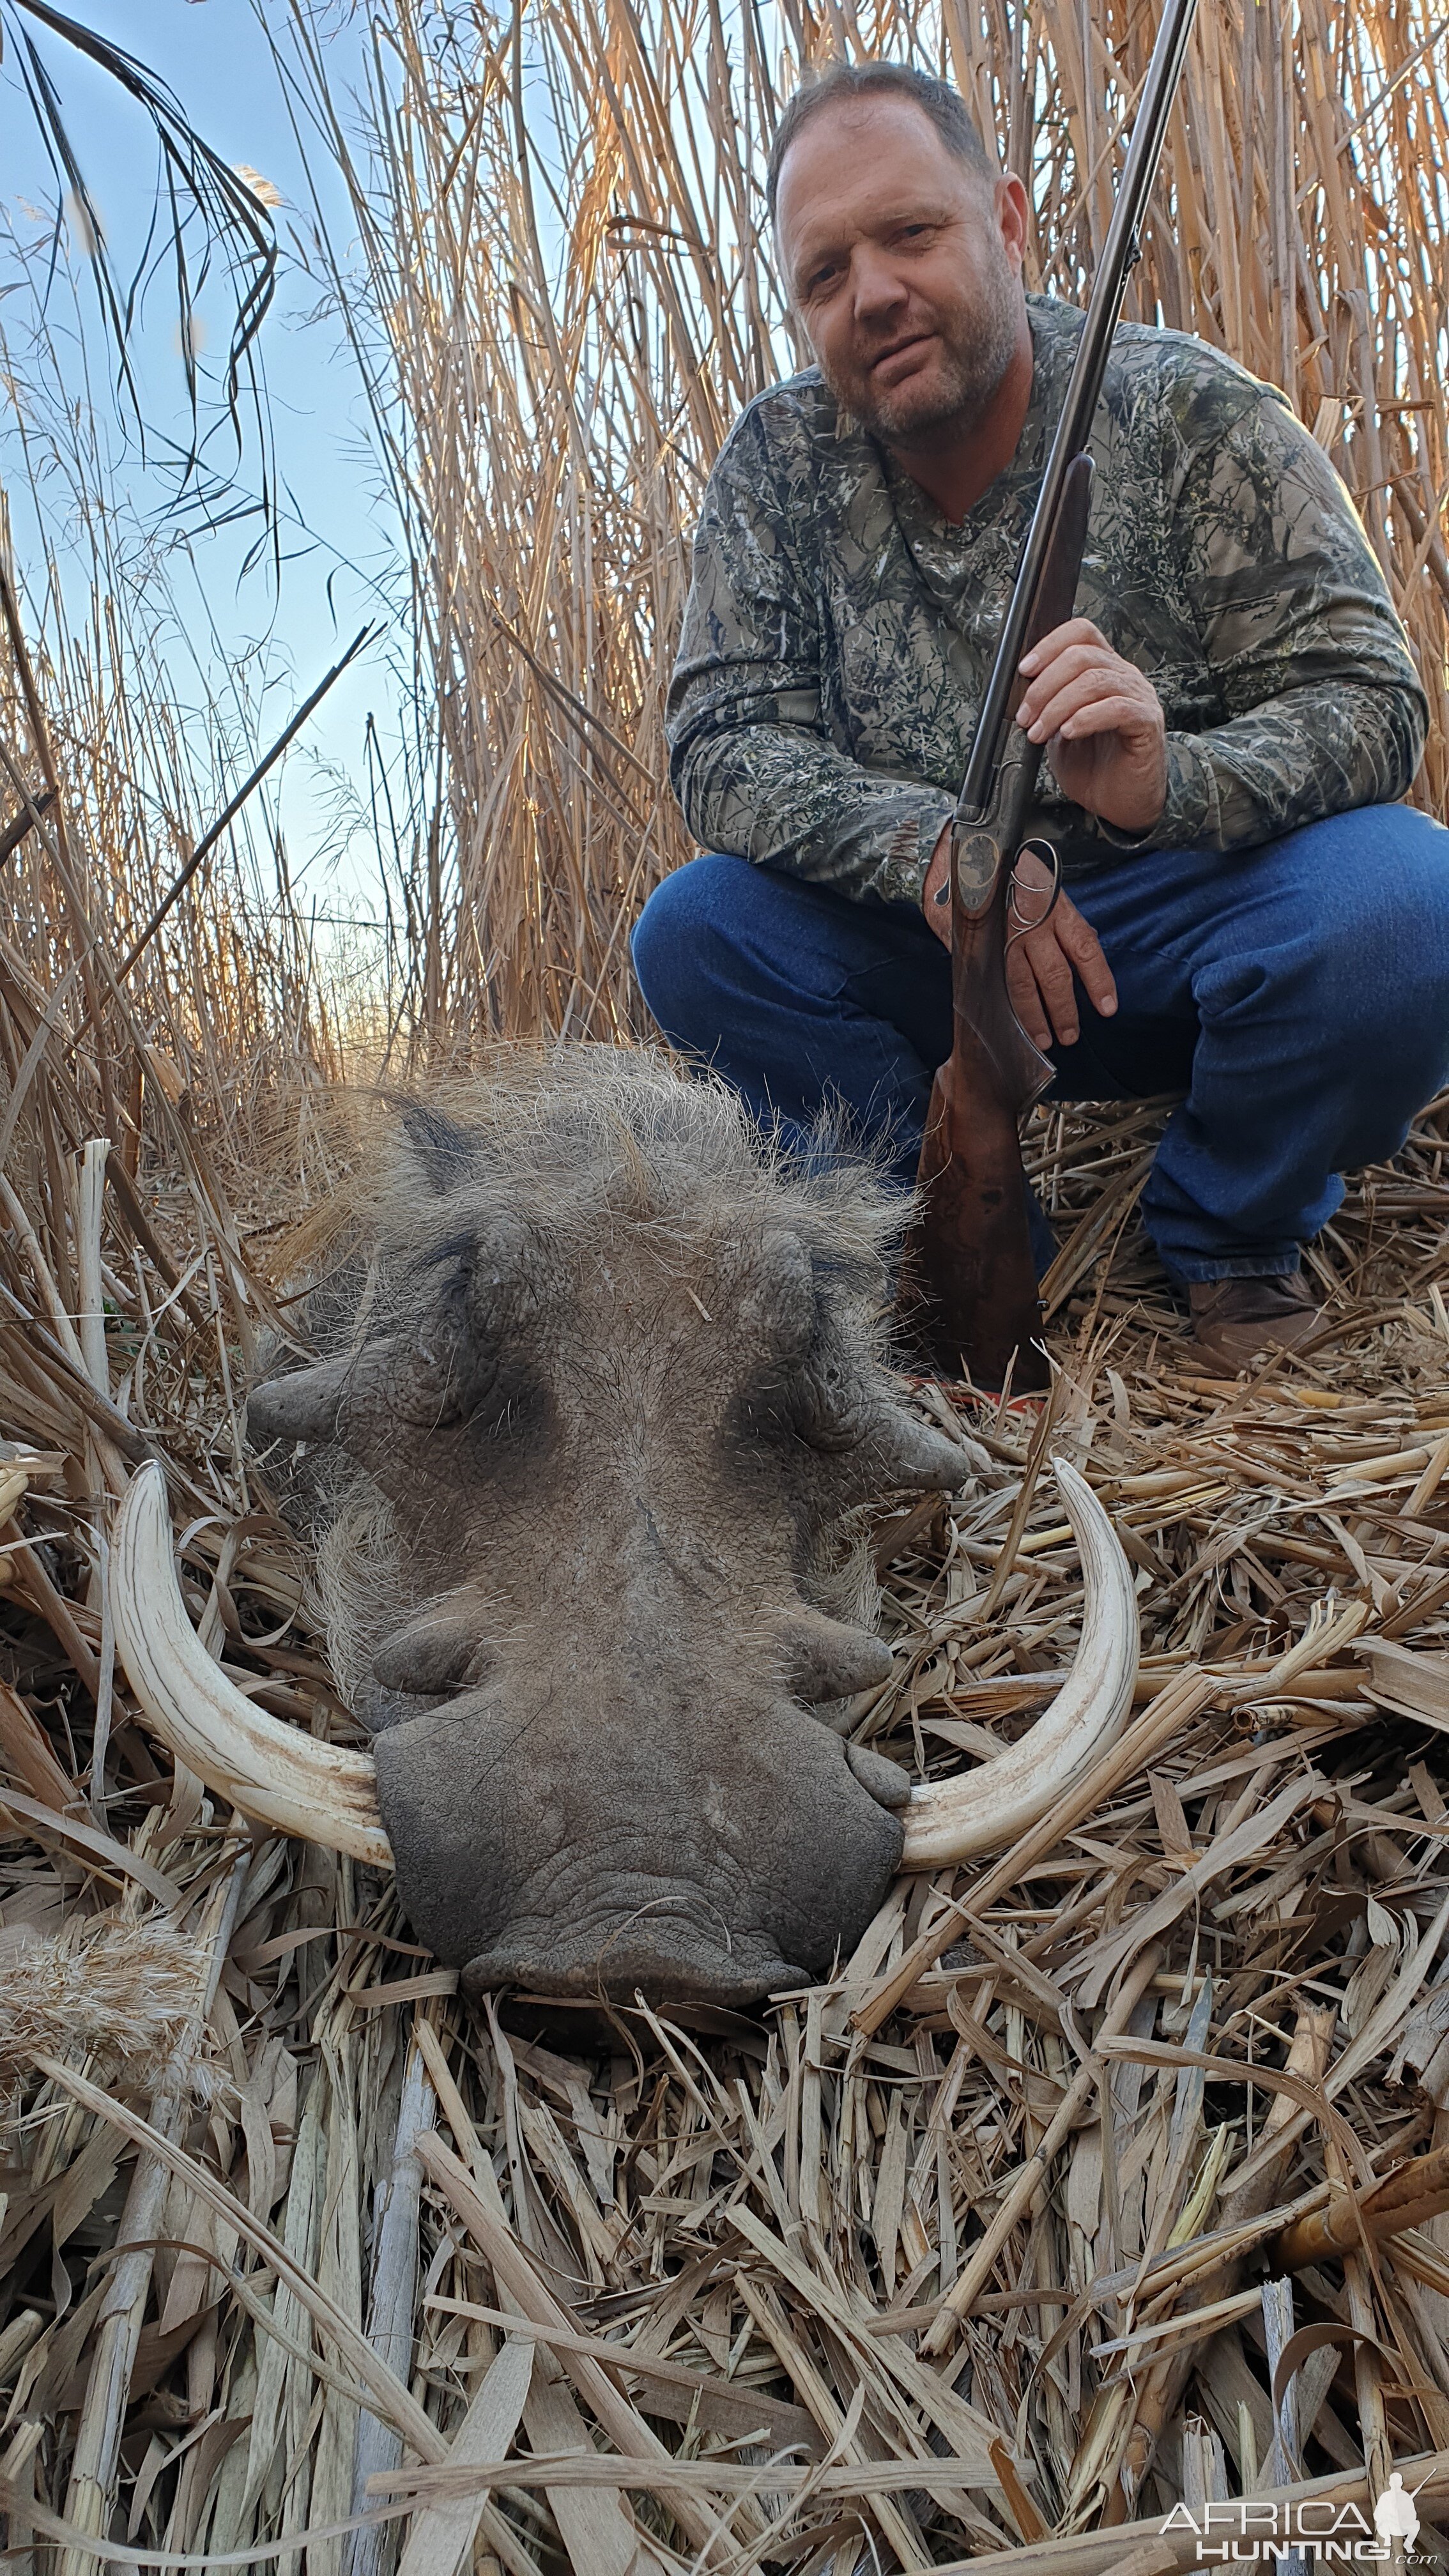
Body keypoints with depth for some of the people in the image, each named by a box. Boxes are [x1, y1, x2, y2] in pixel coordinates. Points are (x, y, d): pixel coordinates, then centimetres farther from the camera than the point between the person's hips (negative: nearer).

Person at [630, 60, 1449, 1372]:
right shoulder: (779, 463, -2)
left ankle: (1232, 1238, -2)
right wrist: (926, 845, -29)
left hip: (1190, 927, -2)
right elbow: (720, 746, -10)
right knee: (691, 932, -19)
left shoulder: (1189, 413, -10)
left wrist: (1170, 784, -37)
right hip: (937, 957, 3)